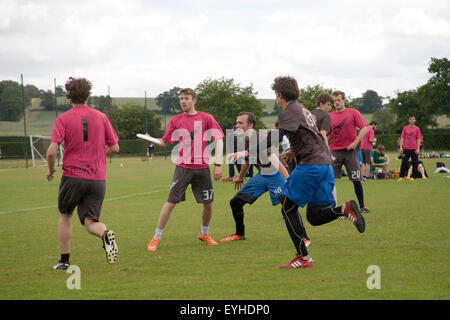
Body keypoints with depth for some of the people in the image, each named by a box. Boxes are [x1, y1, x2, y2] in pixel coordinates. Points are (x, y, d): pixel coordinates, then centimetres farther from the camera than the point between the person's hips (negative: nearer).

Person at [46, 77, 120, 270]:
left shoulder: (63, 119, -4)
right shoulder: (101, 117, 5)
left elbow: (52, 152, -12)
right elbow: (114, 147, 9)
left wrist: (51, 170, 6)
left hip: (72, 176, -2)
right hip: (97, 178, 2)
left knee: (65, 215, 20)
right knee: (90, 222, 5)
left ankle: (65, 261, 20)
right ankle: (106, 234, -29)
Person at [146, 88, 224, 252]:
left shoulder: (206, 118, 2)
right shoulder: (175, 121, 5)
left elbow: (219, 140, 0)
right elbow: (164, 142, 8)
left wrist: (218, 164, -7)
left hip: (202, 168, 1)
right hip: (183, 167, -1)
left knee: (208, 203, 5)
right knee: (171, 202, -8)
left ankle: (204, 233, 30)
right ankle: (156, 238, -1)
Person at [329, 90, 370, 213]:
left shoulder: (353, 113, 1)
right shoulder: (330, 116, 8)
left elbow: (364, 129, -4)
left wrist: (355, 142, -14)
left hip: (349, 150, -2)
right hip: (334, 151, 2)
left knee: (356, 180, 2)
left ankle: (362, 206, 13)